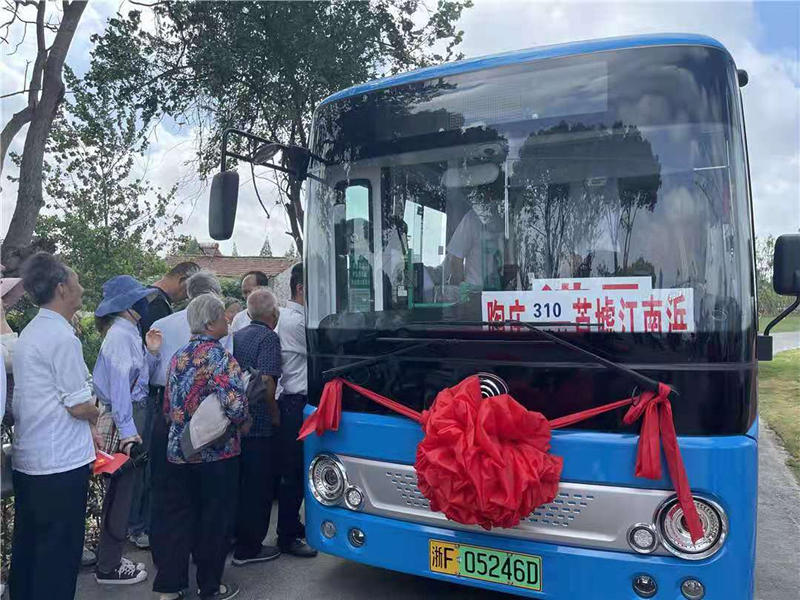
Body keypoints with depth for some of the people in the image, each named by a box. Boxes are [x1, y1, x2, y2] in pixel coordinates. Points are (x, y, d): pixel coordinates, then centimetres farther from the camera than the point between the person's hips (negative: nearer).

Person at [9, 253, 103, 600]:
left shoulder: (30, 332, 12)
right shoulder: (62, 337, -18)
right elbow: (79, 406, -18)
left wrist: (86, 429, 14)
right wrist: (96, 415, 3)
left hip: (27, 460, 10)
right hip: (61, 463, -9)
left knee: (28, 545, 20)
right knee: (59, 552, 2)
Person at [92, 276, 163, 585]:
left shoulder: (129, 332, 14)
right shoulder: (120, 334, -15)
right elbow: (119, 385, -21)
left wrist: (151, 353, -1)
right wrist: (128, 432, -23)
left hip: (131, 415, 10)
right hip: (123, 420, -10)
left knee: (122, 489, 16)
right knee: (120, 492, -1)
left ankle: (111, 558, 28)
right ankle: (108, 568, 11)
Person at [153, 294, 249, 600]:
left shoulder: (178, 357, 6)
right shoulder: (219, 357, -16)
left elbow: (169, 405, 13)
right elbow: (236, 406, -26)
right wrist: (244, 421, -5)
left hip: (178, 452, 7)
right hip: (216, 454, -6)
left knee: (179, 519, 16)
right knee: (215, 521, 9)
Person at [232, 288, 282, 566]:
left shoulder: (236, 336, 12)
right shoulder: (269, 337, -13)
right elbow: (266, 380, -24)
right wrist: (275, 415, -12)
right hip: (259, 426, -8)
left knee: (238, 483, 21)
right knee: (258, 489, 4)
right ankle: (248, 549, 12)